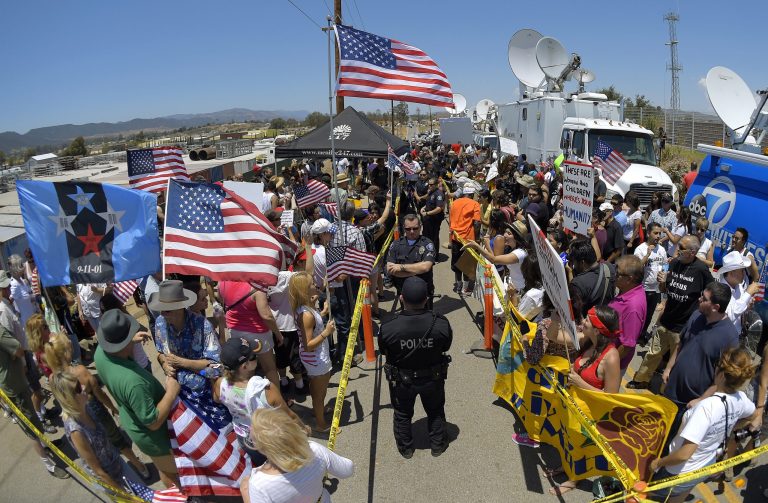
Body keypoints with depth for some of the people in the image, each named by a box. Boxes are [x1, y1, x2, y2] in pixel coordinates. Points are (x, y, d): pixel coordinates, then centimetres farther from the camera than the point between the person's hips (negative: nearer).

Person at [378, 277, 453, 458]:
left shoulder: (388, 328, -31)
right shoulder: (441, 324, -29)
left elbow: (384, 351, -12)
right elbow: (446, 347, -9)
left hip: (401, 380, 0)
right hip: (433, 378, 1)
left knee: (402, 415, 27)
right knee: (435, 411, 29)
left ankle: (405, 449, 47)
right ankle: (438, 445, 48)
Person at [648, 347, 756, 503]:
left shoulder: (707, 406, -36)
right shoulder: (741, 399, -14)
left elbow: (684, 453, -36)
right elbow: (754, 413, 14)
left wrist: (658, 462, -19)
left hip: (679, 473, -7)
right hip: (706, 466, 7)